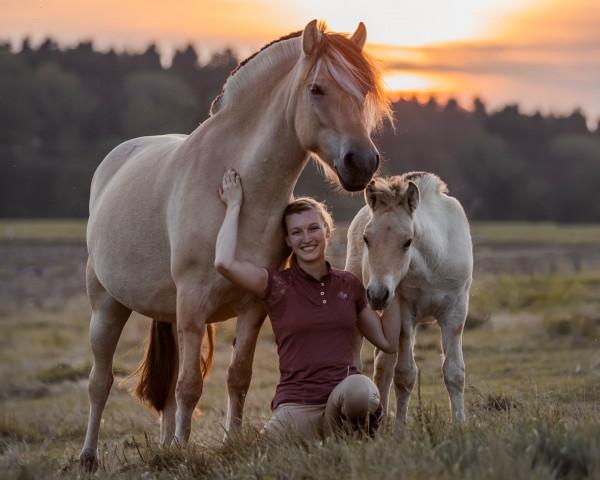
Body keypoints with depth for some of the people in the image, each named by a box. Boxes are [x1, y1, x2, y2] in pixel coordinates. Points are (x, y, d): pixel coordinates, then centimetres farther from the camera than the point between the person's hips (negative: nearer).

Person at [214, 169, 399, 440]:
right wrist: (234, 206, -2)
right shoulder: (278, 285, 4)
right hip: (298, 405, -1)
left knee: (359, 388, -37)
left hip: (347, 396, 1)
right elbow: (224, 263, -15)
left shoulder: (349, 285, 15)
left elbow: (389, 342, 19)